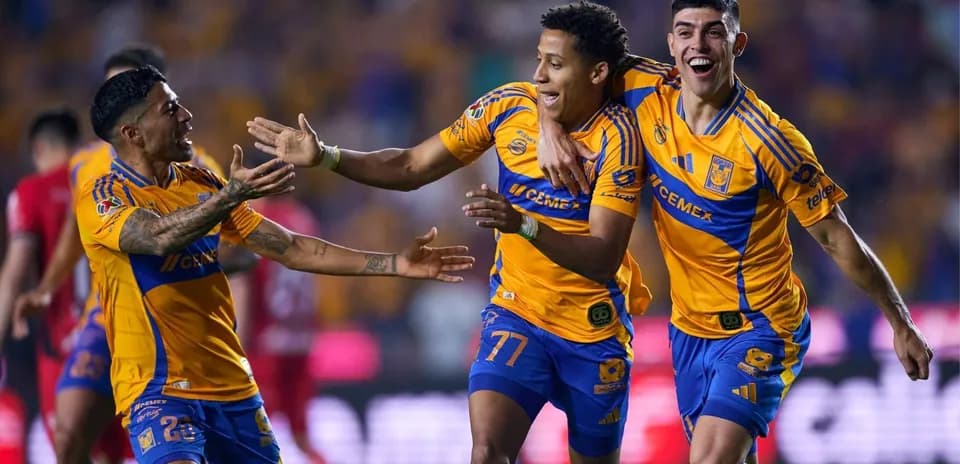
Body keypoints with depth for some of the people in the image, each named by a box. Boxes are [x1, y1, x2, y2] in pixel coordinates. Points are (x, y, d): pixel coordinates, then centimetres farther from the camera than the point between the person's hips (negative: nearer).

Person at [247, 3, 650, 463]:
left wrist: (525, 225, -41)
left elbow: (604, 260, -26)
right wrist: (325, 156, -10)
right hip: (516, 313, 2)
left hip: (594, 331, -2)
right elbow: (412, 167, 3)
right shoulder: (508, 105, -5)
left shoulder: (617, 137, -18)